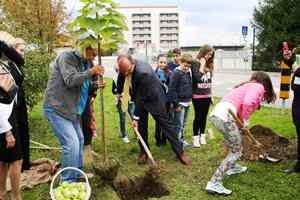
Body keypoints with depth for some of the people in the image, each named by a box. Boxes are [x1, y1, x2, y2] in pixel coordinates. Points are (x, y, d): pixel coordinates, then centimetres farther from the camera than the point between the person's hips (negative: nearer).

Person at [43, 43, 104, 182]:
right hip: (56, 108, -10)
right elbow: (70, 80, -25)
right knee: (71, 144, -15)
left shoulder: (84, 63, 13)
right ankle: (67, 182, -2)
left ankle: (78, 173, 35)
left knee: (79, 141, 18)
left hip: (71, 109, 10)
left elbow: (82, 87, 19)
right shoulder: (66, 57, -12)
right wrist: (91, 72, -20)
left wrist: (96, 85, 1)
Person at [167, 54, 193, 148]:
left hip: (187, 102, 8)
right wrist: (176, 104, -17)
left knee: (183, 123, 17)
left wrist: (190, 98, 15)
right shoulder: (176, 73, -14)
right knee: (179, 124, -4)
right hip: (179, 102, -8)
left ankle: (181, 140, 28)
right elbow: (172, 89, -16)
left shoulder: (189, 72, 8)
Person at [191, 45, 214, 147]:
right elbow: (197, 78, -20)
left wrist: (211, 95, 15)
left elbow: (209, 81, 15)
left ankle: (202, 136, 24)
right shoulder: (195, 63, -8)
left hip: (207, 96, 6)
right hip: (198, 96, -5)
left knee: (204, 117, 12)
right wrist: (202, 65, -14)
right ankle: (195, 138, 11)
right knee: (198, 117, 1)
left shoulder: (209, 65, 10)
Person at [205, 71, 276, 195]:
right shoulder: (258, 86, 6)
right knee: (236, 152, 2)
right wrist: (244, 120, -3)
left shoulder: (248, 86, 32)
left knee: (237, 142, 31)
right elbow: (247, 103, -16)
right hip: (225, 115, -9)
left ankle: (232, 167, 50)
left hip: (216, 113, 9)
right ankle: (214, 183, -2)